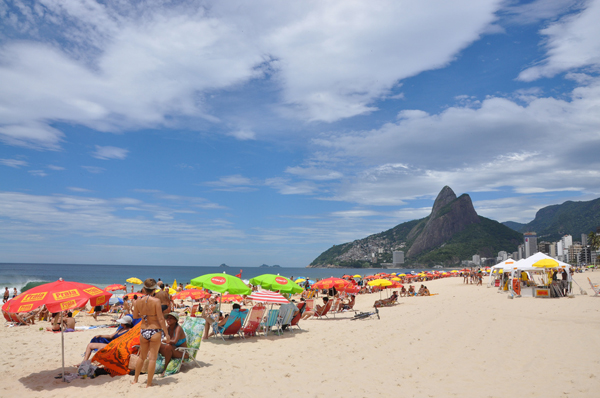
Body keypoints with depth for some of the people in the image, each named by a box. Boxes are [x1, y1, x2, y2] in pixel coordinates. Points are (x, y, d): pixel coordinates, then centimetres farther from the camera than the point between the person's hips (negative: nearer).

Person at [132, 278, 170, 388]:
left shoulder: (138, 302, -3)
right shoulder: (156, 301, -16)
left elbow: (135, 316, 12)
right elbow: (161, 319, -15)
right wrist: (166, 333, -8)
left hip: (143, 331, 4)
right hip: (155, 331, -4)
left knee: (142, 357, 22)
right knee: (152, 358, 5)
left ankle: (135, 380, 34)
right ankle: (149, 383, 9)